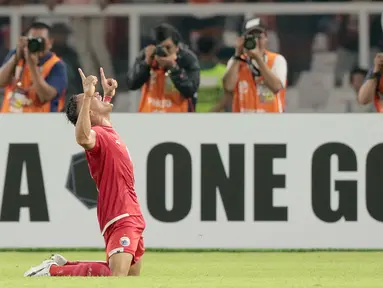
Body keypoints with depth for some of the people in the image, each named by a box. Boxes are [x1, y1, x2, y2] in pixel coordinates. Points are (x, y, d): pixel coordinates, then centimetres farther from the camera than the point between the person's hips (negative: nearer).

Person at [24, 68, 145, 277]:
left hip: (131, 216, 10)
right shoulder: (97, 134, -15)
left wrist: (108, 95, 37)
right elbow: (83, 138, -42)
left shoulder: (107, 131, 14)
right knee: (117, 276, -25)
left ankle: (63, 267, 21)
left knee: (131, 275, 16)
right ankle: (53, 270, -12)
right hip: (120, 218, -10)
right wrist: (87, 97, -43)